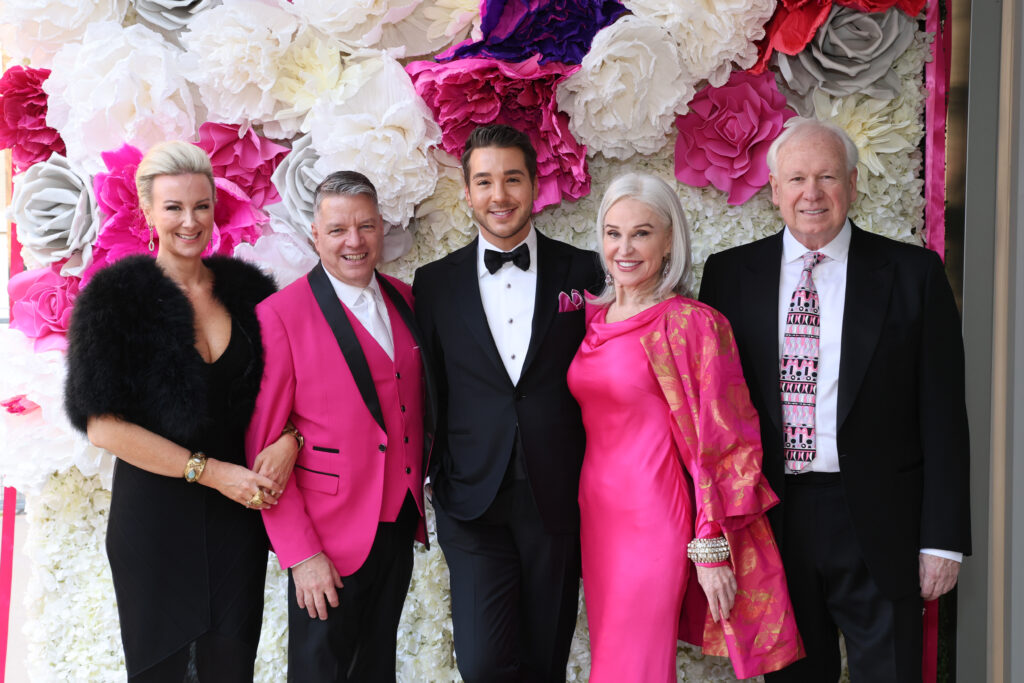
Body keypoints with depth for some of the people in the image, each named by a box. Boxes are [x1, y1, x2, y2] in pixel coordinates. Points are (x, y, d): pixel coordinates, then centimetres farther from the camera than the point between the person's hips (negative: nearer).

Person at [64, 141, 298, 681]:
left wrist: (288, 439, -12)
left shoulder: (247, 290, 4)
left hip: (239, 510, 3)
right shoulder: (117, 298, -7)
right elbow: (103, 425, -12)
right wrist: (210, 470, -16)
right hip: (154, 510, -3)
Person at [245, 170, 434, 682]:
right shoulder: (280, 315, -13)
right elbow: (263, 445, -13)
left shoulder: (405, 301, 5)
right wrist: (300, 553, -15)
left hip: (399, 525, 5)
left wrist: (417, 480, 4)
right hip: (329, 538, -5)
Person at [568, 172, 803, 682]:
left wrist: (711, 549, -14)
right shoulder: (592, 318, 8)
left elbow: (717, 443, -11)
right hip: (596, 514, 6)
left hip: (652, 520, -6)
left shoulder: (690, 323, -11)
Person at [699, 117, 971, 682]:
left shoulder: (913, 273, 0)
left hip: (878, 527, -1)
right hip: (771, 521, 2)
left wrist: (943, 537, -5)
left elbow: (943, 416, -1)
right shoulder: (729, 274, 4)